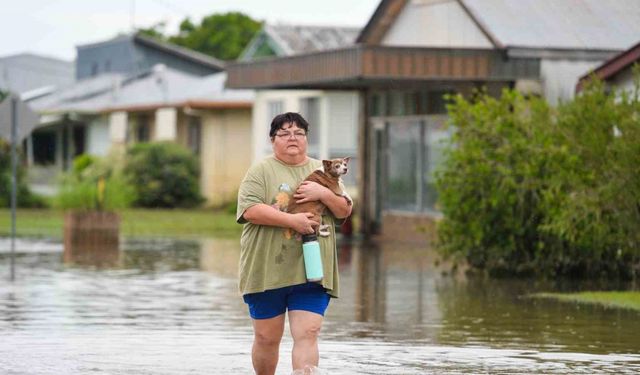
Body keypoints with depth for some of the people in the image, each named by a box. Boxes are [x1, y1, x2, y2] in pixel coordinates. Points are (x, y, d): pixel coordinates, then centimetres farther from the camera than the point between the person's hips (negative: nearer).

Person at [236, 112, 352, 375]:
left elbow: (345, 210, 12)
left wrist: (324, 194, -8)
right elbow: (249, 210, -13)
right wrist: (292, 220, -20)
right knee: (267, 338, 7)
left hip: (311, 272, 2)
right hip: (267, 271, -2)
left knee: (307, 335, -10)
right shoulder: (261, 172, 1)